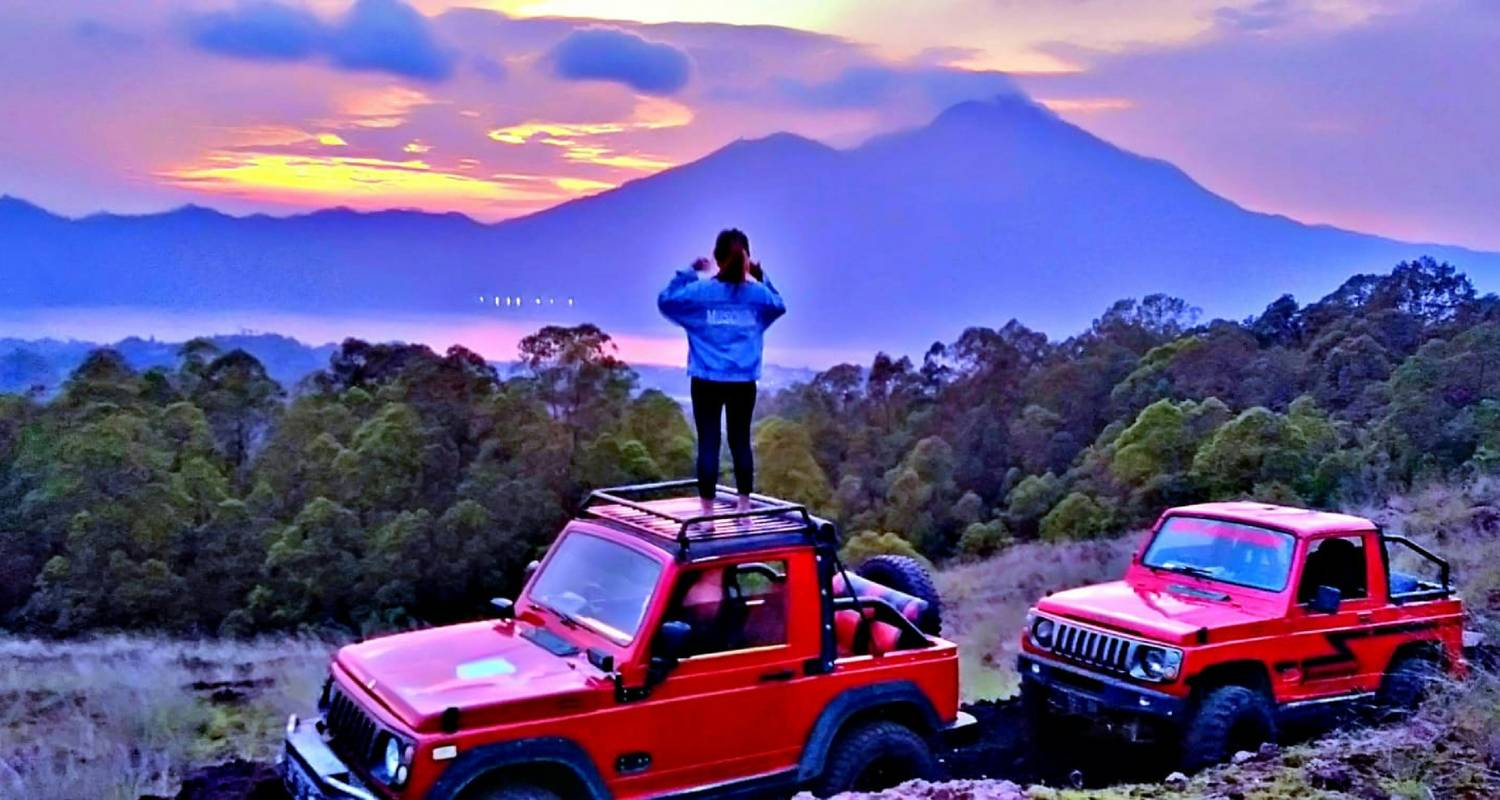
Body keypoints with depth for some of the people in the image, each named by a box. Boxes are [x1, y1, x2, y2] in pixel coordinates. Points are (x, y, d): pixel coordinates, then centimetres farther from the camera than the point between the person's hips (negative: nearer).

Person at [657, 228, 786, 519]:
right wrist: (761, 278, 20)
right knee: (741, 442, 10)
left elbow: (665, 300, 7)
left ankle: (708, 514, 1)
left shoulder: (700, 291, -7)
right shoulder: (758, 294, 1)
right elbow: (779, 306, 23)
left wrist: (688, 273, 10)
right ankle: (744, 509, 15)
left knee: (708, 444, 0)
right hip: (744, 383, 2)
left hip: (707, 381, -2)